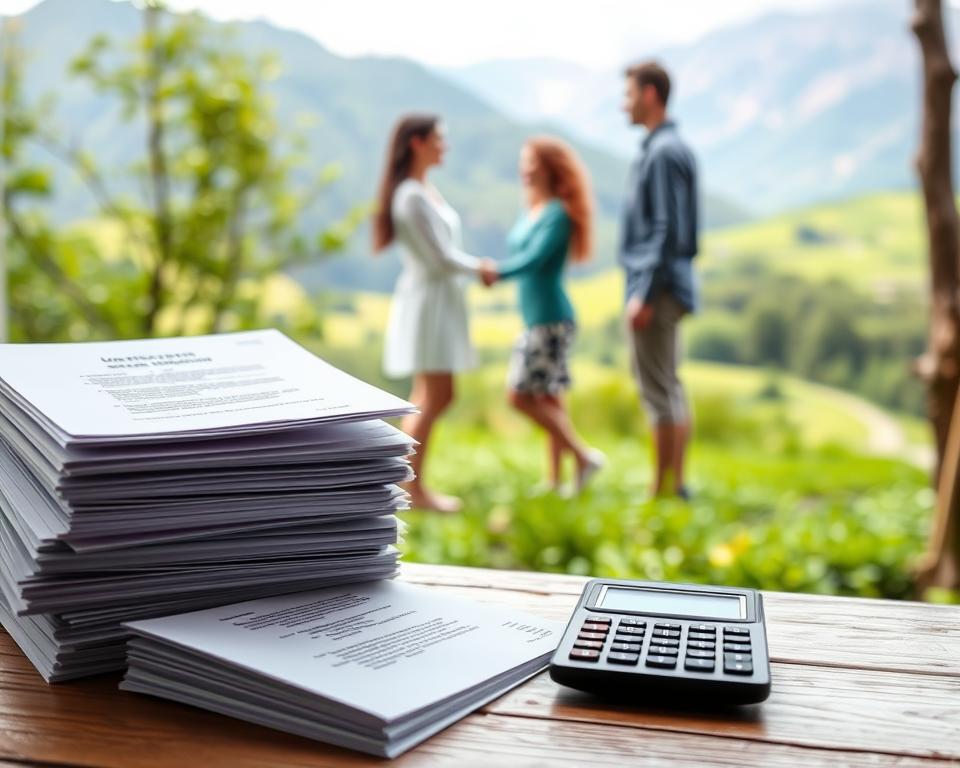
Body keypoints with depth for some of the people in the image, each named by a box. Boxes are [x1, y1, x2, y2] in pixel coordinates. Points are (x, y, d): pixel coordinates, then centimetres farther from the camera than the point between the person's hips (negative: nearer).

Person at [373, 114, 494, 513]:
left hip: (440, 299, 10)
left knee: (428, 397, 13)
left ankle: (412, 484, 20)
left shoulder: (425, 190, 12)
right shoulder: (413, 197, -19)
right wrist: (478, 268, -3)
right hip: (428, 298, -10)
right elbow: (441, 259, -19)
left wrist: (475, 268, 4)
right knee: (436, 397, -6)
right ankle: (415, 488, 2)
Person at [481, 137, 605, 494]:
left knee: (521, 395, -10)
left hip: (549, 318, -9)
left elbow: (535, 258, -23)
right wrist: (493, 271, -8)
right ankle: (555, 481, 16)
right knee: (547, 398, 10)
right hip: (535, 317, 9)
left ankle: (583, 455, -1)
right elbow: (521, 257, 9)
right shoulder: (529, 213, 14)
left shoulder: (558, 214, -11)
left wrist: (499, 272, -33)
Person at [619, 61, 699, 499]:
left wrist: (644, 294, -21)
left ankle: (662, 491, 1)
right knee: (670, 388, 13)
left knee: (658, 389, -5)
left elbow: (668, 230, -20)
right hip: (668, 287, 10)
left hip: (656, 287, -10)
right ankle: (676, 485, 21)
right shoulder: (664, 148, 17)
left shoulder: (663, 153, -14)